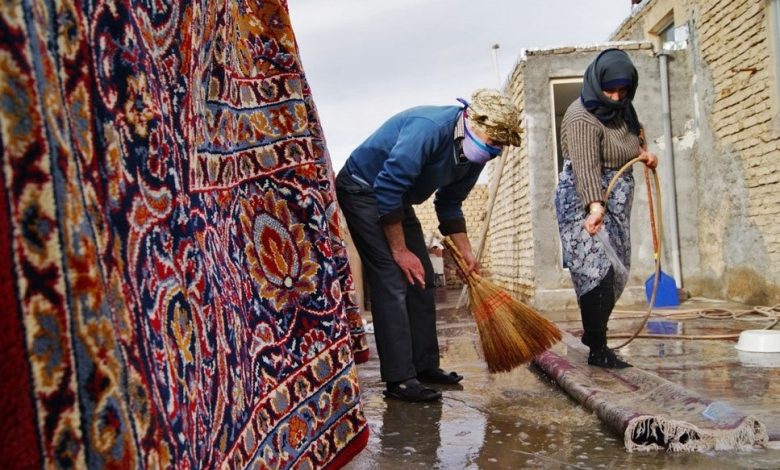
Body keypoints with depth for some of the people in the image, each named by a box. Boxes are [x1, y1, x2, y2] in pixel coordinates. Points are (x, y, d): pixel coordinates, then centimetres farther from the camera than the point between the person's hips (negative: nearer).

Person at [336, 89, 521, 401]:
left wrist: (466, 253, 3)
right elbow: (387, 189, -30)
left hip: (396, 199, 9)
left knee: (420, 279, 6)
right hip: (362, 189, -9)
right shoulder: (430, 129, -32)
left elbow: (449, 204, 10)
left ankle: (425, 365, 15)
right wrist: (400, 250, -22)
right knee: (392, 280, -16)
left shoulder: (474, 153, -4)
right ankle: (399, 379, -13)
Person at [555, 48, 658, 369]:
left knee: (614, 271, 11)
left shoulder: (622, 110, 10)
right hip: (585, 203, -9)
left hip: (615, 203, 9)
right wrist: (595, 205, -42)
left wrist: (643, 152, 13)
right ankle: (598, 349, -11)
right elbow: (586, 165, -30)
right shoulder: (583, 116, -18)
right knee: (596, 270, -15)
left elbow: (634, 134, 33)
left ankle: (592, 331, 26)